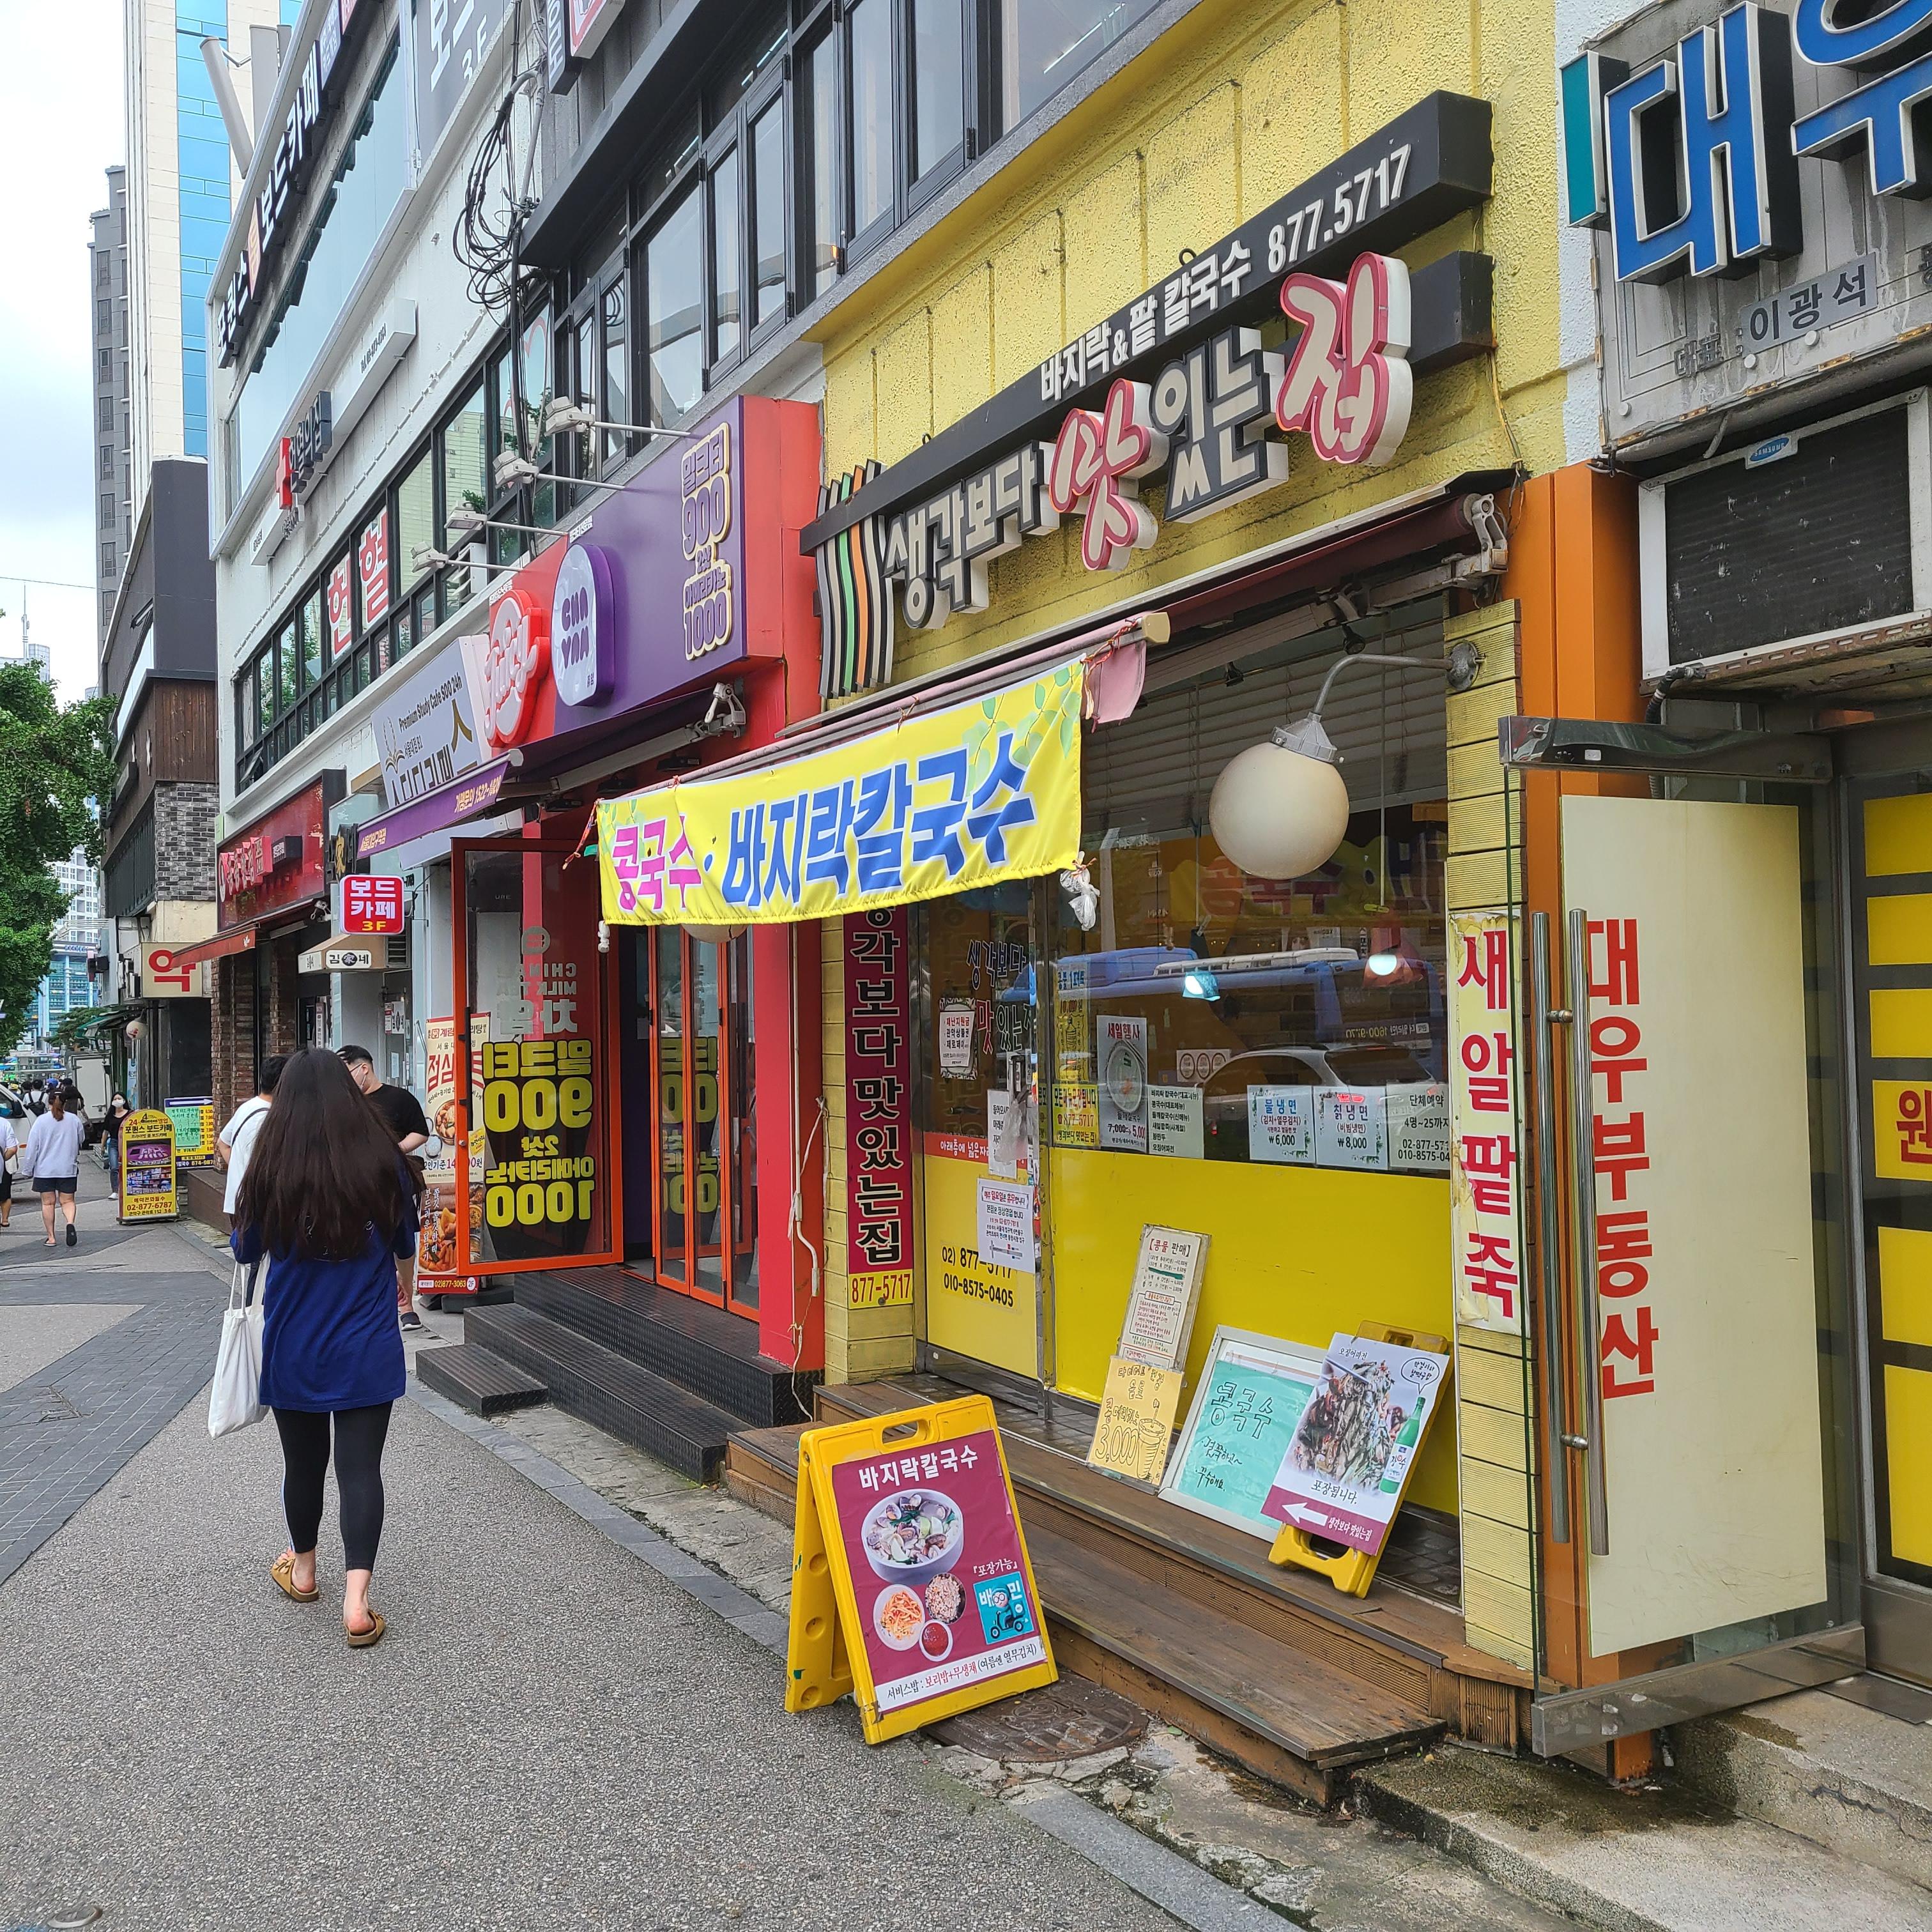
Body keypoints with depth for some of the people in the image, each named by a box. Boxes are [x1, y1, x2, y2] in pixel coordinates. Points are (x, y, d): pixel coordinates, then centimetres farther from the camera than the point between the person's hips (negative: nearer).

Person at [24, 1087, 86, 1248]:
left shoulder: (41, 1121, -7)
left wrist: (29, 1169, 4)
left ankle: (51, 1237, 9)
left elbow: (32, 1147, -4)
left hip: (45, 1169, -1)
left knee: (48, 1203, 7)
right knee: (67, 1201, 8)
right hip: (68, 1168, 1)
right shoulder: (74, 1120, -1)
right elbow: (80, 1142, 13)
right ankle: (70, 1223, -20)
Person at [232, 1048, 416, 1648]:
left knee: (303, 1462, 18)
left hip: (294, 1350, 1)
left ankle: (303, 1571, 39)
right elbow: (406, 1245, 4)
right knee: (360, 1467, 3)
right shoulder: (381, 1160, -10)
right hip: (367, 1350, -1)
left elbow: (245, 1250, 3)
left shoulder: (272, 1167, -12)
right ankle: (356, 1603, -4)